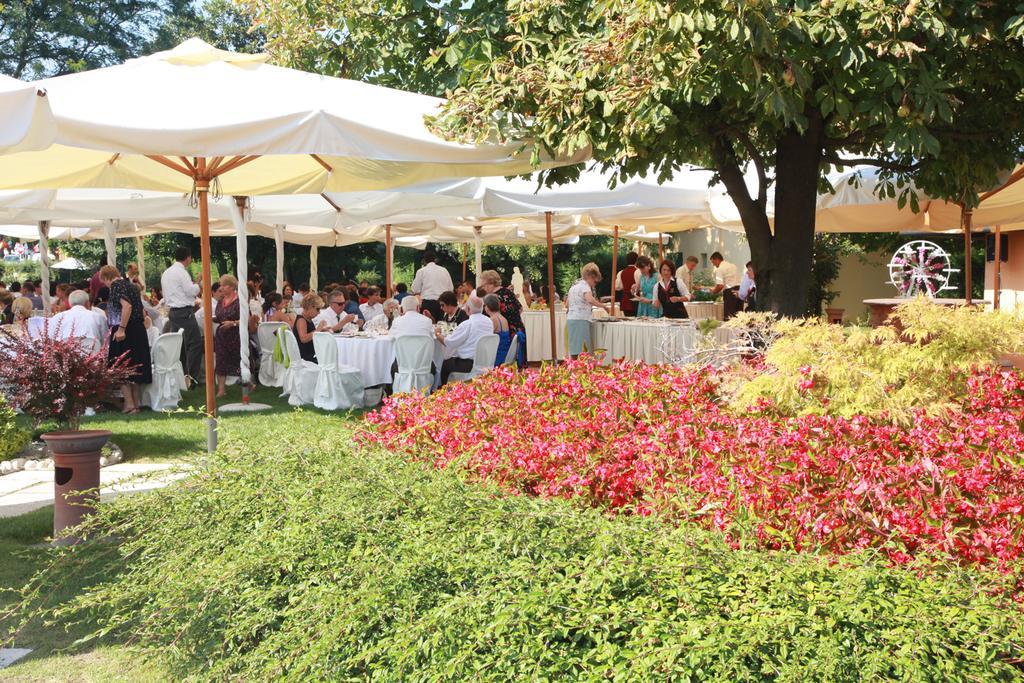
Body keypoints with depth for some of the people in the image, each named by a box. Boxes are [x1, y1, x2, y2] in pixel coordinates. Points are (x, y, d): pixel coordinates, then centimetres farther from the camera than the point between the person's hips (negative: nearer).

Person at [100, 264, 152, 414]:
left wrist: (121, 328, -24)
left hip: (124, 332, -8)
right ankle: (136, 403, 15)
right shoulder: (131, 285, 16)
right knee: (134, 367, 12)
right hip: (138, 329, 8)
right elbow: (142, 312, 19)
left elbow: (127, 306, -24)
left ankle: (129, 404, -6)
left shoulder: (116, 285, -9)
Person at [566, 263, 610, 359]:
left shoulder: (574, 286, 20)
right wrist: (603, 306, -15)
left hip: (570, 318, 9)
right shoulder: (584, 285, -7)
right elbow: (590, 300, -25)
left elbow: (567, 305, 23)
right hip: (580, 320, -9)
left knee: (574, 352, 5)